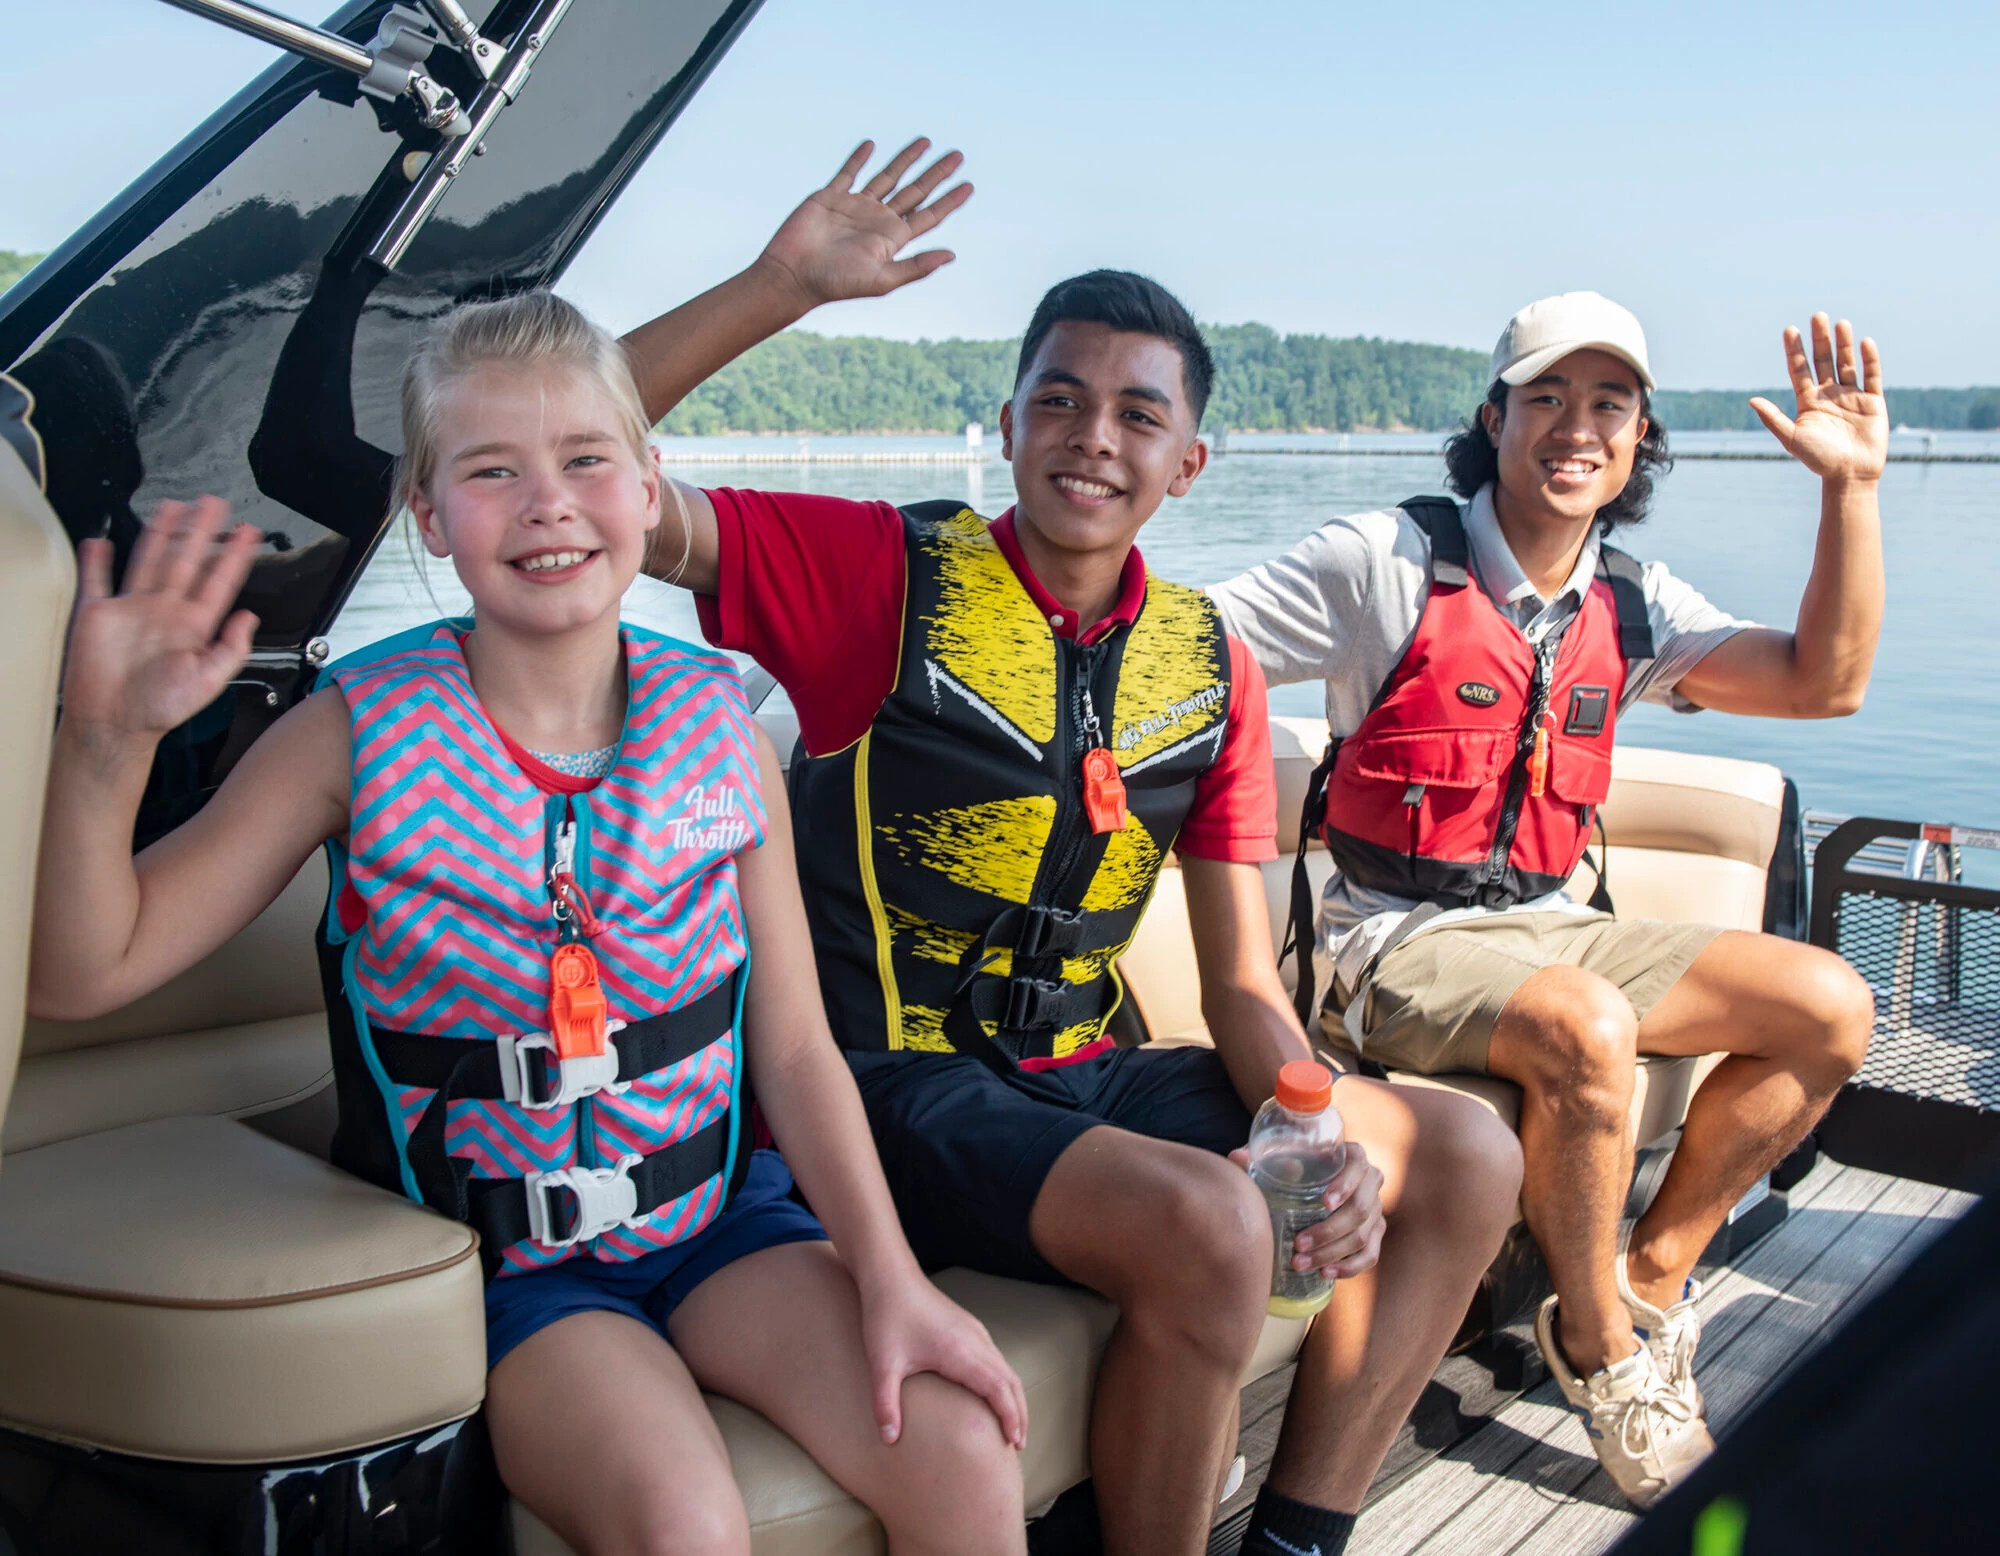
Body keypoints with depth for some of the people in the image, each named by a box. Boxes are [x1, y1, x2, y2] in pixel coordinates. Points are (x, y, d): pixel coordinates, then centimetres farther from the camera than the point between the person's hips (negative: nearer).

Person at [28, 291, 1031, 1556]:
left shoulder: (718, 722, -1)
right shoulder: (364, 731, -7)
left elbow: (795, 1046, 1)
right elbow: (82, 972, -5)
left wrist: (890, 1275, -9)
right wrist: (106, 741, -21)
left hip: (716, 1216, 3)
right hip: (496, 1261, -2)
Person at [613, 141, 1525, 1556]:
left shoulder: (1209, 668, 6)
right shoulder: (881, 576, -8)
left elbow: (1243, 980, 6)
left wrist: (1322, 1130, -13)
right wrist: (786, 285, -22)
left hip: (1087, 1074, 7)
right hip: (902, 1083, -6)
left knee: (1469, 1159, 1)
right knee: (1207, 1223, -31)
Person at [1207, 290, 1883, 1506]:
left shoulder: (1629, 607, 8)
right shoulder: (1390, 563, -9)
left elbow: (1825, 683, 1)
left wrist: (1852, 487, -4)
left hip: (1549, 927, 7)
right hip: (1396, 941, -7)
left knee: (1831, 1008, -2)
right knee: (1588, 1031, -35)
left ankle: (1652, 1276, 11)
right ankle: (1601, 1349, -8)